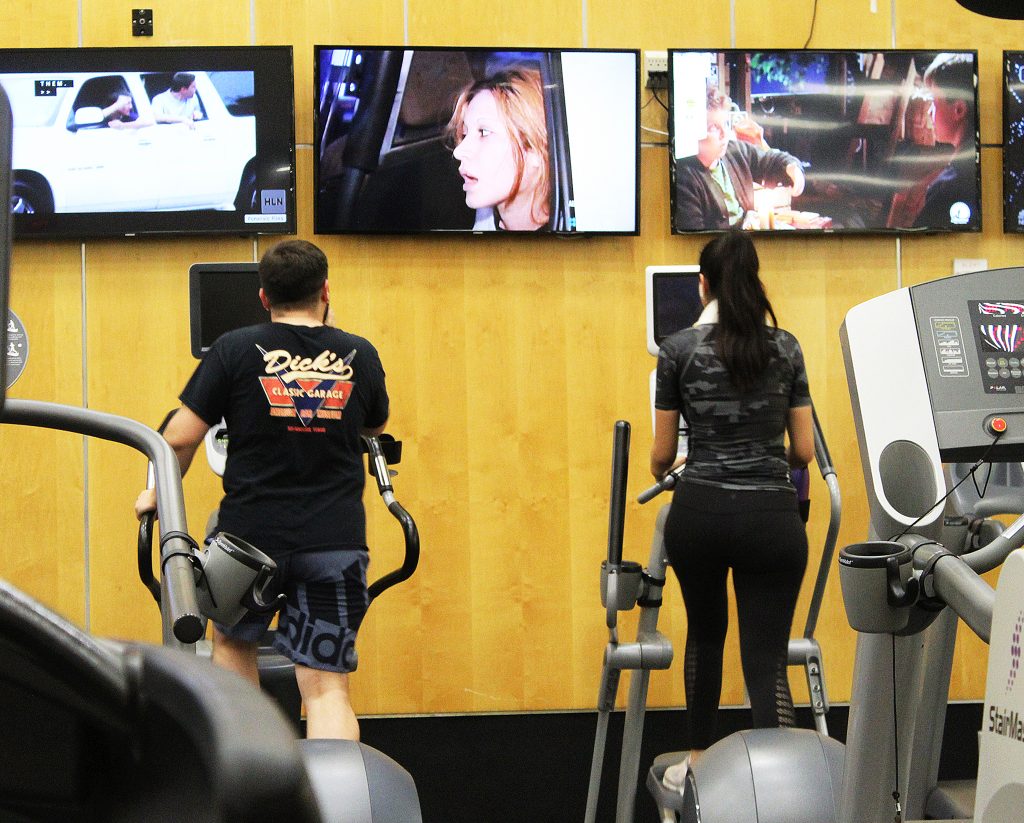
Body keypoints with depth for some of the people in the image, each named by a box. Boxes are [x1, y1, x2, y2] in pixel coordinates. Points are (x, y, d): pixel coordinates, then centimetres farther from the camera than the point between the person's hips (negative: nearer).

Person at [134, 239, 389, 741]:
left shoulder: (235, 350, -3)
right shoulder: (360, 356, 5)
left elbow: (181, 437, -2)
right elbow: (376, 428, 23)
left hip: (251, 532, 0)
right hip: (336, 540, 1)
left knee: (234, 643, 25)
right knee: (326, 685, 2)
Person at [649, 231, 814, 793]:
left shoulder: (680, 349, -1)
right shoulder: (785, 347, 4)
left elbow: (662, 456, 3)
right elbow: (804, 451, 7)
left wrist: (667, 470, 27)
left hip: (700, 514, 0)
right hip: (771, 516, 0)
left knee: (705, 633, 25)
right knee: (766, 660, 1)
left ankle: (698, 762, 36)